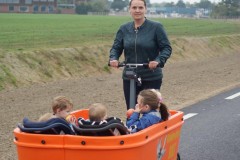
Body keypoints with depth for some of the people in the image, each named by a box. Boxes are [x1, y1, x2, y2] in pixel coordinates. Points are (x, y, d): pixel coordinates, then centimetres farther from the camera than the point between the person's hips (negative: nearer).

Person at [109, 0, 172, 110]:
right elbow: (116, 48, 10)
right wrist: (113, 59, -11)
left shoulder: (156, 27, -5)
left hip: (151, 78, -3)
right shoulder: (124, 29, 6)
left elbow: (167, 48, -5)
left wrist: (158, 60, -23)